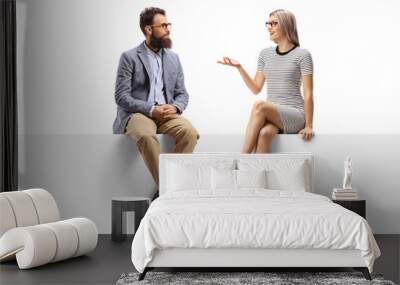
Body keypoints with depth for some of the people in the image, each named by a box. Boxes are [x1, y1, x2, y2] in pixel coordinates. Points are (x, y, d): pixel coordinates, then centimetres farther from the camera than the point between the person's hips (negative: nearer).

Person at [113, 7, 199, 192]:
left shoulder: (173, 58, 15)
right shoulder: (129, 57, 1)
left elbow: (182, 94, 15)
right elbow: (122, 97, -6)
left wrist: (175, 107, -9)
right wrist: (151, 110, -18)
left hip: (166, 114, 4)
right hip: (136, 114, -4)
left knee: (190, 132, -28)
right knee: (146, 135, -38)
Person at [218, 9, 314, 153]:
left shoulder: (302, 55, -1)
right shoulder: (265, 54, 14)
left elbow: (308, 94, -4)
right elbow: (256, 89, 15)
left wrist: (308, 126, -10)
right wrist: (239, 68, 3)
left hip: (295, 115, -4)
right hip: (270, 114, 4)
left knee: (259, 105, -33)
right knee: (264, 133, -34)